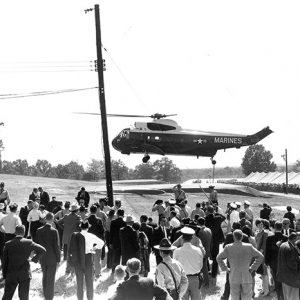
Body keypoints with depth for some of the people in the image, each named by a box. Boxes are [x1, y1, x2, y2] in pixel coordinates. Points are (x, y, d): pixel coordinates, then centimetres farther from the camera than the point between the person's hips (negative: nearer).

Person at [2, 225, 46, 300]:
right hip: (25, 274, -1)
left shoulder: (8, 244, -4)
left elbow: (5, 262, 0)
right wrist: (34, 259, 2)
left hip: (11, 275, 1)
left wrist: (4, 276, 7)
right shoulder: (29, 243, -7)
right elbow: (42, 250, -10)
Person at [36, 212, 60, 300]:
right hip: (52, 258, -4)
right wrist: (58, 258, -4)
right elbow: (57, 246, -13)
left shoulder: (39, 230, -3)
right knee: (50, 279, 4)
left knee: (44, 277, 20)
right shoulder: (54, 231, -16)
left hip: (42, 258, 4)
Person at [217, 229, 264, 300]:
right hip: (246, 277, 0)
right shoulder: (249, 247, -7)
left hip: (234, 278, 0)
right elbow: (260, 257, -1)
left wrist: (225, 268, 5)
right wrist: (253, 268, 4)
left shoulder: (228, 248, -7)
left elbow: (219, 258, -3)